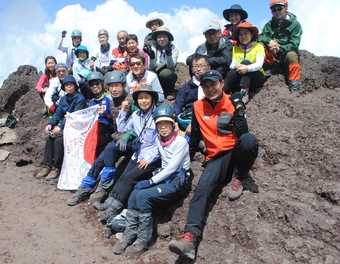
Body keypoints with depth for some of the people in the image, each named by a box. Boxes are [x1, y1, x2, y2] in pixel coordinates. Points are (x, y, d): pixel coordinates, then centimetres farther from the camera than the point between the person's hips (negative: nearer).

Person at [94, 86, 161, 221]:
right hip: (138, 155, 6)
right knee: (123, 177, -11)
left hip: (153, 158, -6)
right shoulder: (136, 115, 8)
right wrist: (123, 112, 4)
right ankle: (109, 203, -10)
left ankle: (114, 209, -14)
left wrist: (149, 158, -17)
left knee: (129, 178, -18)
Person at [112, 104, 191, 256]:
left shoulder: (180, 142, -13)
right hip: (164, 177, 6)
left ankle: (143, 240, -11)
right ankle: (129, 236, -6)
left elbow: (172, 167, -19)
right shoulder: (159, 140, 8)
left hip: (179, 181, -6)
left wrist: (151, 181, -20)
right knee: (134, 195, -18)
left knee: (143, 197, -25)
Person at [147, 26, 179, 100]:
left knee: (165, 72, -36)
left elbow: (171, 66, -20)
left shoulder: (174, 48, -9)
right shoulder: (153, 48, -3)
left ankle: (170, 92, -7)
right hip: (157, 75, 2)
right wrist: (151, 58, -28)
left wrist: (169, 54, -35)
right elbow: (151, 68, -9)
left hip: (170, 75, -1)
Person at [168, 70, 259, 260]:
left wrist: (238, 109, -22)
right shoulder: (198, 107, 6)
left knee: (249, 139, -36)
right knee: (202, 188, -26)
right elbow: (195, 136, 17)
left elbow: (242, 133, -13)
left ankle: (239, 178, -8)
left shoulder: (232, 102, -2)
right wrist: (186, 158, 20)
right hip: (217, 157, 2)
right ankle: (191, 237, -35)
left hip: (236, 152, -1)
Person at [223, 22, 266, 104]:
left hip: (256, 78, -1)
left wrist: (247, 68, -35)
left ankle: (244, 93, -40)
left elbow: (259, 64, -15)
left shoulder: (258, 46, 3)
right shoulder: (235, 48, 12)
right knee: (232, 72, -30)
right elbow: (232, 65, -2)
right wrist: (235, 66, -27)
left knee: (245, 62, -28)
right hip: (240, 78, 2)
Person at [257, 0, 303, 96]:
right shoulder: (269, 24, 8)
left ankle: (294, 87, -31)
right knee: (259, 45, -19)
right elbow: (260, 37, 0)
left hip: (286, 53, -3)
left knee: (292, 55, -37)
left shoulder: (295, 24, -6)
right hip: (271, 56, 3)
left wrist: (279, 49, -30)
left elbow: (294, 45, -15)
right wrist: (269, 41, -22)